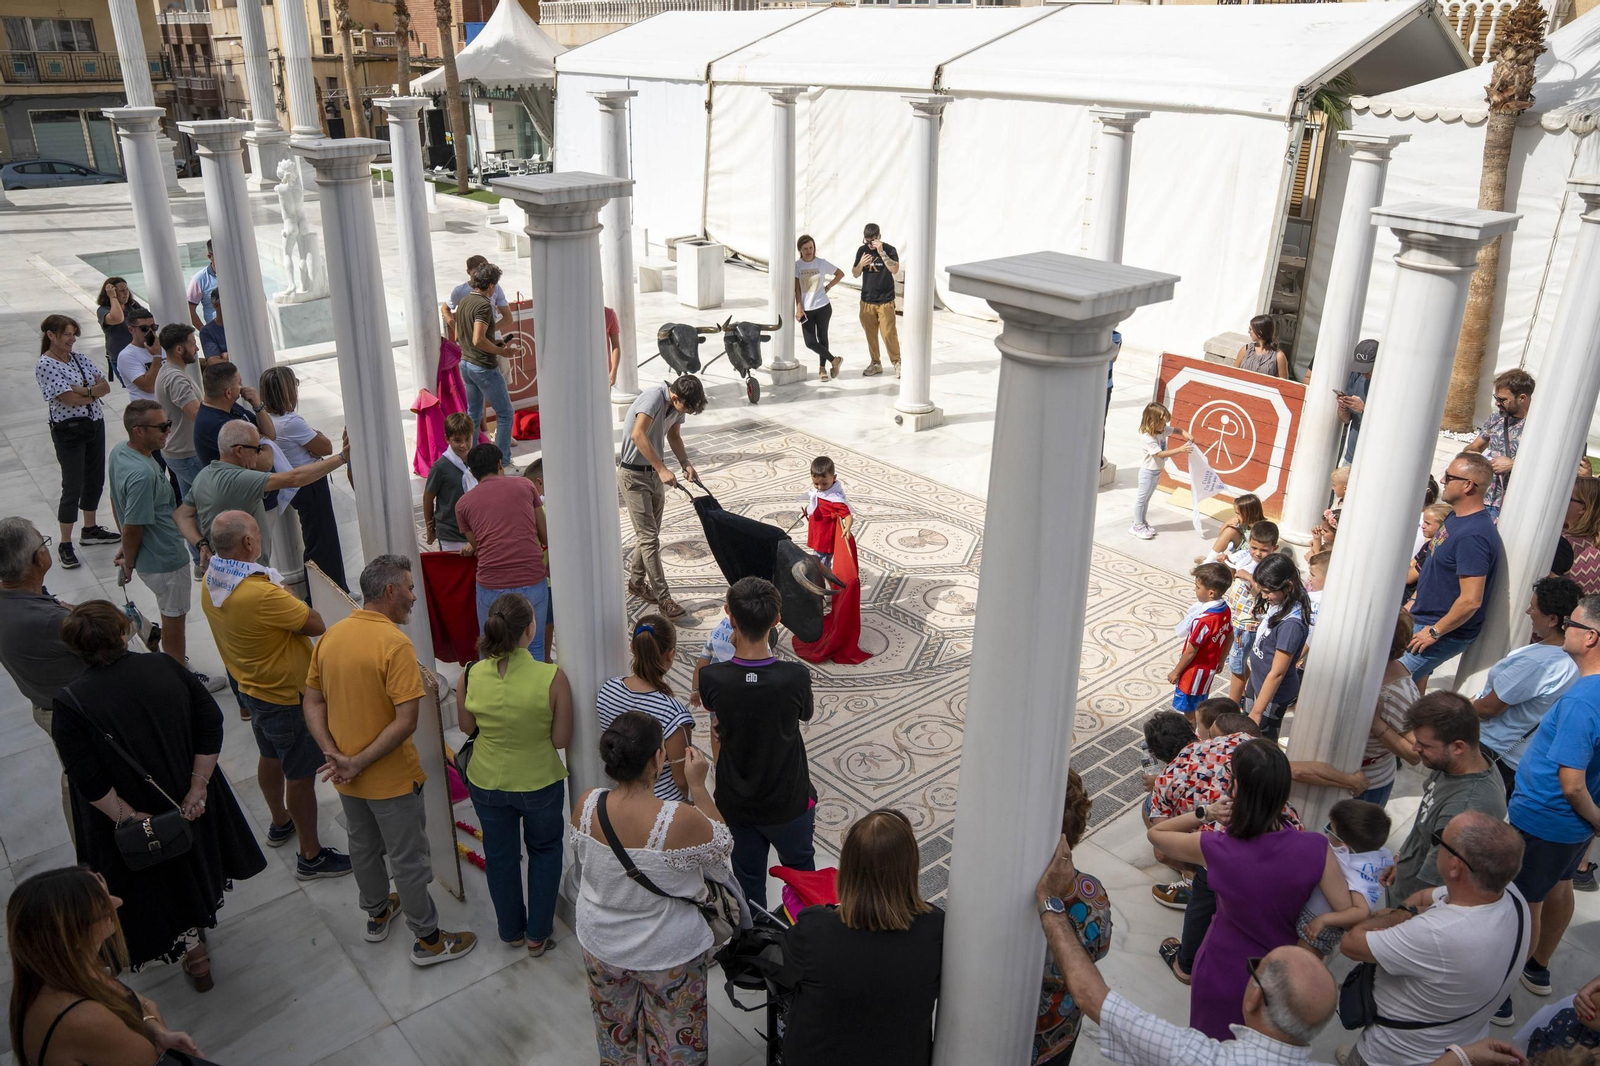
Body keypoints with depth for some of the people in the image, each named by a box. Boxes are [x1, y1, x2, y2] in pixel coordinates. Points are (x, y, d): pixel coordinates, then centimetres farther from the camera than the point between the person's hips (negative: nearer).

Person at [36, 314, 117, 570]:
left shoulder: (79, 358, 6)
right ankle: (65, 545, 7)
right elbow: (70, 399, -22)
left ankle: (90, 530, 33)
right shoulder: (45, 366, -15)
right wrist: (95, 391, -8)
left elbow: (105, 386, 0)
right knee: (73, 487, -3)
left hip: (95, 424, 7)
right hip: (69, 431, -7)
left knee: (95, 479, 16)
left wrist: (84, 390, -17)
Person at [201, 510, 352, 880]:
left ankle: (280, 822, 50)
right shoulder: (262, 594, -36)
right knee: (301, 775, 5)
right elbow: (315, 624, -26)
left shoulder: (211, 582, -7)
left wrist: (281, 598, -3)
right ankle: (311, 855, 18)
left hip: (250, 687, 9)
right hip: (288, 696, -9)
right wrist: (288, 597, -13)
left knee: (270, 757, 28)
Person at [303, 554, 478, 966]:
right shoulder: (395, 643, -25)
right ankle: (428, 940, 24)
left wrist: (333, 754, -8)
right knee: (409, 859, 9)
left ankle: (377, 913, 48)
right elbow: (405, 721, -29)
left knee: (363, 847, 26)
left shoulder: (330, 636, -2)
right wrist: (359, 763, -20)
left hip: (346, 777, 7)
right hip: (392, 779, -7)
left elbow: (313, 703, 2)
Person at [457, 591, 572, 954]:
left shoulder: (471, 676, -18)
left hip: (487, 782, 2)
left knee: (500, 854, 25)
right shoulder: (552, 678, -27)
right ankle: (538, 934, 35)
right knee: (544, 850, 25)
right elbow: (561, 740, -18)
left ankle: (511, 930, 44)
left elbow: (467, 727, -2)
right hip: (540, 782, -2)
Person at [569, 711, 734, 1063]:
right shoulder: (681, 821, -35)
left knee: (615, 1034, 31)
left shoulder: (584, 805, -22)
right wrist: (698, 786, -11)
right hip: (668, 953, -4)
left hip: (601, 945, 4)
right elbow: (722, 846, -12)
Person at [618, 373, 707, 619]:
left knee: (649, 534, 16)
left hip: (654, 473, 8)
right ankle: (662, 597, -3)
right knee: (649, 537, -7)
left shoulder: (677, 405, 1)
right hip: (633, 475, -8)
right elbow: (638, 435, -35)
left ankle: (636, 582, 33)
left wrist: (685, 464, 1)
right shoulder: (654, 397, -24)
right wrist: (662, 469, -35)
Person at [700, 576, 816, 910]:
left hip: (735, 803, 1)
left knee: (748, 878, 23)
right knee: (800, 868, 27)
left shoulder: (711, 677, -24)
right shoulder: (796, 676, -27)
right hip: (787, 803, -1)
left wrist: (735, 648, -3)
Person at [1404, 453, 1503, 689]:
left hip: (1446, 632, -10)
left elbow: (1471, 601, -29)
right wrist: (1413, 602, 18)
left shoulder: (1473, 535, -27)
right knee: (1414, 682, 17)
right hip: (1423, 618, 10)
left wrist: (1435, 632, -19)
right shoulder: (1456, 517, 5)